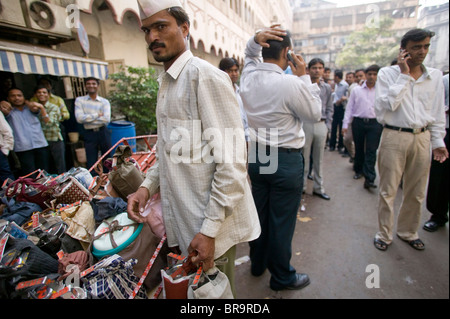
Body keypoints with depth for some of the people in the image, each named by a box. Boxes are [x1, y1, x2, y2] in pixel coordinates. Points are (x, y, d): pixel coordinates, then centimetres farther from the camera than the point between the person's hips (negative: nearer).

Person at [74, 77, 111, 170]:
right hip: (89, 134, 0)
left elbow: (106, 119, -13)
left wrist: (88, 118, -10)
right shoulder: (79, 100, 4)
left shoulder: (105, 102, 1)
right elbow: (79, 118, -9)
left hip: (103, 133, 0)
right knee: (91, 164, 4)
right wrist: (97, 115, -8)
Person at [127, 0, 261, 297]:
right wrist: (148, 186, 6)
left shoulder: (205, 76, -16)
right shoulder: (166, 82, 13)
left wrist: (210, 230, -20)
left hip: (210, 224, -8)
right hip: (182, 221, 8)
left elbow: (232, 161, -21)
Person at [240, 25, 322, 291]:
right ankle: (282, 277, 30)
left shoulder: (248, 78, -1)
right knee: (282, 221, 8)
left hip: (257, 156, 7)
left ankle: (258, 263, 42)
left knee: (260, 213, 20)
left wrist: (255, 39, 2)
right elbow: (315, 114, -2)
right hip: (286, 161, -6)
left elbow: (251, 55, 22)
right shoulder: (292, 84, -18)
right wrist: (305, 77, 0)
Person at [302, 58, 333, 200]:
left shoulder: (327, 88, 11)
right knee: (303, 157, 2)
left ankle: (318, 188, 23)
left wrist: (327, 126, 6)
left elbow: (329, 108, 14)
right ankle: (302, 186, 17)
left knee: (319, 159, 11)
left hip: (321, 125, 4)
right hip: (305, 124, -4)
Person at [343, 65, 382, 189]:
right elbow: (349, 108, 6)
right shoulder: (356, 90, 8)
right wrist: (345, 124, 0)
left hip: (375, 123, -1)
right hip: (358, 122, 1)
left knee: (371, 151, -6)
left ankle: (369, 179, -7)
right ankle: (358, 170, 30)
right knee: (358, 148, 11)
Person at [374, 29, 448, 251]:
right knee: (388, 191, 2)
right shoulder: (388, 73, -2)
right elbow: (386, 105, -16)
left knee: (416, 193, 13)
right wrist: (404, 75, -13)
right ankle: (384, 234, 19)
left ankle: (408, 231, 32)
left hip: (422, 138, 4)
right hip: (394, 137, -4)